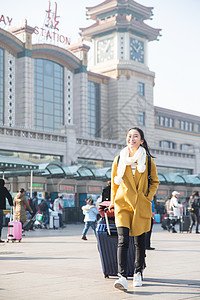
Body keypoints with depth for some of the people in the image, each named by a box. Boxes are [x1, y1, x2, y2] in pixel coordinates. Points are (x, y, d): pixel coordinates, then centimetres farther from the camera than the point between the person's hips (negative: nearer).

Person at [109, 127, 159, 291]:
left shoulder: (148, 160, 4)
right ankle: (122, 277, -20)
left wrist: (148, 198, 1)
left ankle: (138, 273, 29)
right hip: (123, 204, 0)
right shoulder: (119, 159, 7)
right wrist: (113, 201, 13)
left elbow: (155, 182, 13)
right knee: (123, 240, -15)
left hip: (141, 205, 0)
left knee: (140, 241, 8)